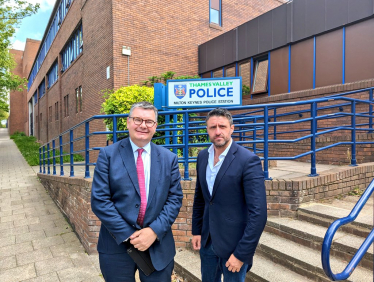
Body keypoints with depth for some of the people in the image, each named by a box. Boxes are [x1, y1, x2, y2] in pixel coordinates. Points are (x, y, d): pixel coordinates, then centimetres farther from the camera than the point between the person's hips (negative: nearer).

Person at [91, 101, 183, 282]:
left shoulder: (169, 158, 1)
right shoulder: (108, 155, -5)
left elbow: (175, 198, -1)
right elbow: (99, 200, -9)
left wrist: (155, 231, -13)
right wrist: (128, 234, -13)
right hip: (117, 245, -1)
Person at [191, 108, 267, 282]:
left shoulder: (248, 160, -18)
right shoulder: (202, 157, 0)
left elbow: (258, 213, -19)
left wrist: (242, 253, -18)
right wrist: (196, 230, 8)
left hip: (234, 244, -5)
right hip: (207, 241, 5)